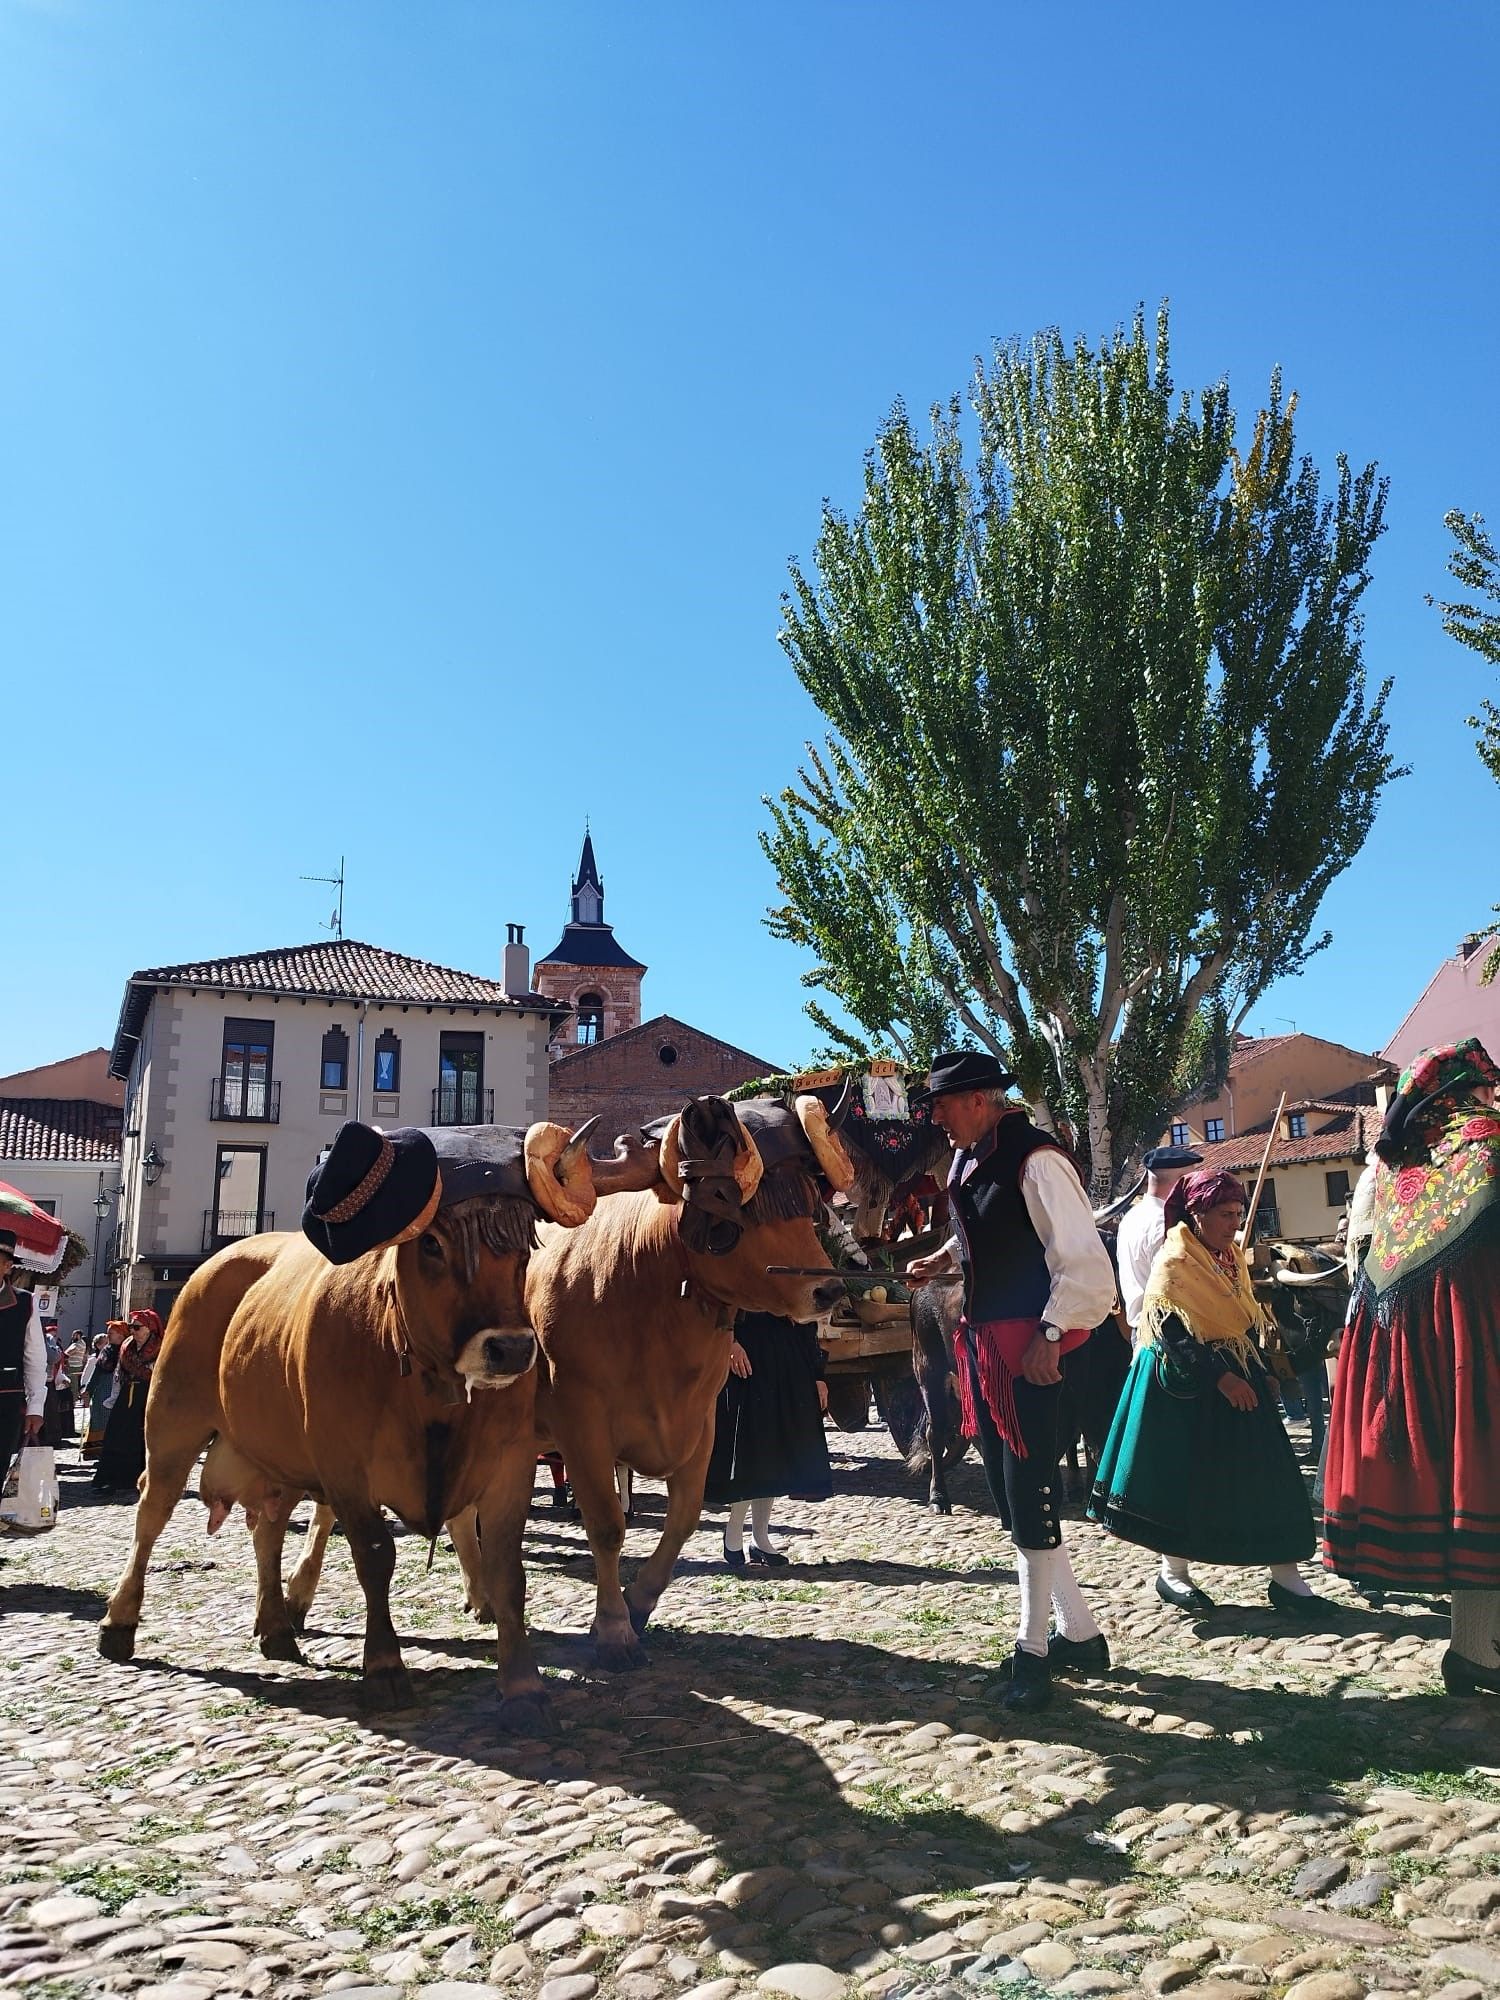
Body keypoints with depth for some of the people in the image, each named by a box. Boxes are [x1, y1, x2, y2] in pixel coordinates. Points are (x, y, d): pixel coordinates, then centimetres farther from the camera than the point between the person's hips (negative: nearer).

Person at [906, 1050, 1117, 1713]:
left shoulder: (1035, 1160, -18)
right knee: (1010, 1496, 15)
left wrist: (1049, 1336, -24)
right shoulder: (969, 1160, 10)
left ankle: (1033, 1650, 16)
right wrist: (943, 1257, 12)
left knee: (1029, 1498, 0)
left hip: (1028, 1347, -10)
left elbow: (1085, 1264, -21)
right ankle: (1079, 1633, 30)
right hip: (983, 1345, 10)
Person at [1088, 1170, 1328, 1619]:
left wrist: (1262, 1374, 10)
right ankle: (1174, 1573, 16)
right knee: (1183, 1478, 2)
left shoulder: (1232, 1256, 9)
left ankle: (1285, 1577, 6)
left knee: (1263, 1474, 2)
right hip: (1188, 1385, -7)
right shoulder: (1174, 1262, -14)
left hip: (1238, 1377, 7)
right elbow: (1173, 1331, -21)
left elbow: (1247, 1323, 17)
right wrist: (1220, 1378, -23)